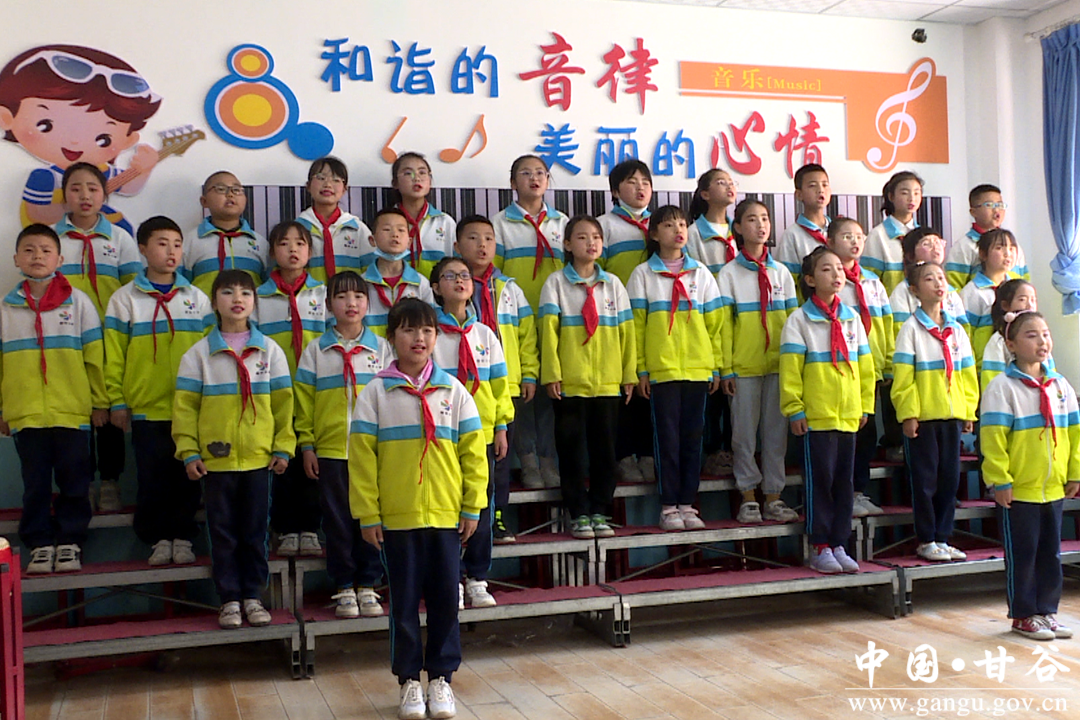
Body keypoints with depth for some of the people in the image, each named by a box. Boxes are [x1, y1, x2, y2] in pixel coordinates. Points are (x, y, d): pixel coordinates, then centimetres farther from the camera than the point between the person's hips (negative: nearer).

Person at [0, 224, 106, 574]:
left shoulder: (78, 301, 1)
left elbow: (95, 356, 2)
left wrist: (100, 402, 2)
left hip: (72, 412, -1)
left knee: (74, 483, 4)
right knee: (35, 485, 8)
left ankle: (70, 542, 16)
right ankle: (40, 544, 19)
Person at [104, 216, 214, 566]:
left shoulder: (197, 299, 7)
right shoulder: (125, 299, 3)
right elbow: (114, 356, 2)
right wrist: (116, 402, -1)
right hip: (146, 408, -1)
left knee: (188, 478, 4)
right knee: (152, 480, 3)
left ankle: (182, 537, 17)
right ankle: (159, 538, 17)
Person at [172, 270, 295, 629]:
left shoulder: (270, 351, 5)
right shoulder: (199, 353, 2)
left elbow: (283, 403, 5)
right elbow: (184, 406, 0)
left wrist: (283, 447, 0)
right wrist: (188, 451, -6)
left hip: (259, 458, 1)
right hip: (216, 460, -1)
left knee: (255, 532, 8)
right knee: (222, 533, 6)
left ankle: (253, 596, 20)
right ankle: (229, 599, 16)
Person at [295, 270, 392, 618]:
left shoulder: (381, 348, 7)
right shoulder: (316, 350, 5)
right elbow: (303, 398, 4)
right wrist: (307, 445, -1)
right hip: (330, 450, 0)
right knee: (338, 521, 5)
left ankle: (368, 586, 17)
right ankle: (344, 587, 17)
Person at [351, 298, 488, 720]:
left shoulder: (452, 390, 3)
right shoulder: (376, 392, -1)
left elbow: (473, 451, 3)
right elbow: (362, 456, -3)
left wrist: (473, 507, 0)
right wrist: (368, 514, -6)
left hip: (447, 516, 1)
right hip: (397, 518, -1)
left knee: (445, 599, 8)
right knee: (404, 602, 8)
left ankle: (441, 677, 22)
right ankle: (409, 680, 22)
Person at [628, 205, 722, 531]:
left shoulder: (701, 273, 10)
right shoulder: (643, 274, 4)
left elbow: (714, 323, 10)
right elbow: (636, 325, 1)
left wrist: (717, 367, 5)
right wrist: (640, 369, -4)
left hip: (698, 369, 2)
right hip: (660, 369, -2)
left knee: (692, 437, 5)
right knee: (667, 437, -1)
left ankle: (687, 504, 14)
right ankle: (669, 507, 8)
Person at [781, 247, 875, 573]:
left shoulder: (852, 317, 11)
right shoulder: (799, 319, -3)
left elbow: (865, 366, 14)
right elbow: (790, 370, -7)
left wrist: (865, 406, 11)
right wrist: (794, 410, -10)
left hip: (848, 416, 5)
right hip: (815, 417, -5)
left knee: (844, 481, 8)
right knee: (820, 480, -1)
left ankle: (839, 545, 18)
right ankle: (820, 548, 8)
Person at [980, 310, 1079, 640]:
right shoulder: (1002, 387, -11)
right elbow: (993, 439, -14)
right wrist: (1000, 482, -16)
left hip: (1054, 489, 6)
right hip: (1019, 490, -6)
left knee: (1051, 553, 13)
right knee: (1022, 555, 3)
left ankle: (1046, 611, 25)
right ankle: (1024, 616, 15)